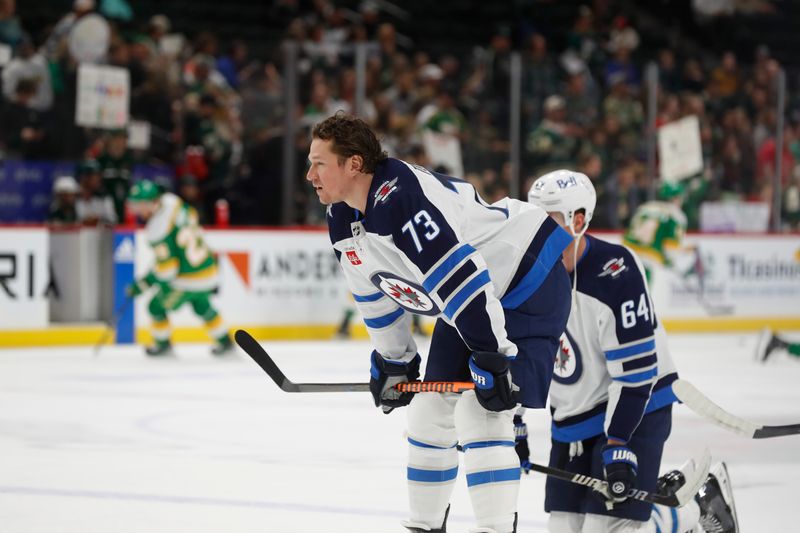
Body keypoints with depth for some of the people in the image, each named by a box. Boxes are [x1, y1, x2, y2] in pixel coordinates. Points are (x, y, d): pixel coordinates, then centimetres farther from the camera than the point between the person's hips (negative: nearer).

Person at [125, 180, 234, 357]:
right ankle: (225, 341, 39)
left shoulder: (158, 230, -26)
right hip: (207, 268, 8)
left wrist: (142, 285, -11)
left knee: (157, 306, 11)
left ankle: (162, 344, 28)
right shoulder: (171, 201, -5)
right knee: (202, 306, 31)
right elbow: (192, 215, 17)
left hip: (188, 280, -8)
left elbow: (166, 268, -22)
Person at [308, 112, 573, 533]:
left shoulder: (401, 200, -32)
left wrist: (493, 361, -30)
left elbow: (463, 279, -34)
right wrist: (392, 362, 19)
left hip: (529, 281, -10)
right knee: (429, 412, 13)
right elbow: (375, 291, 15)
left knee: (478, 415, -19)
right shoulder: (343, 219, -1)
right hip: (472, 296, 10)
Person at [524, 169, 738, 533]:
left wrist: (617, 446, -26)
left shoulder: (615, 273, -24)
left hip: (638, 405, -7)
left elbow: (635, 369, -24)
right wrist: (512, 424, 6)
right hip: (571, 415, 7)